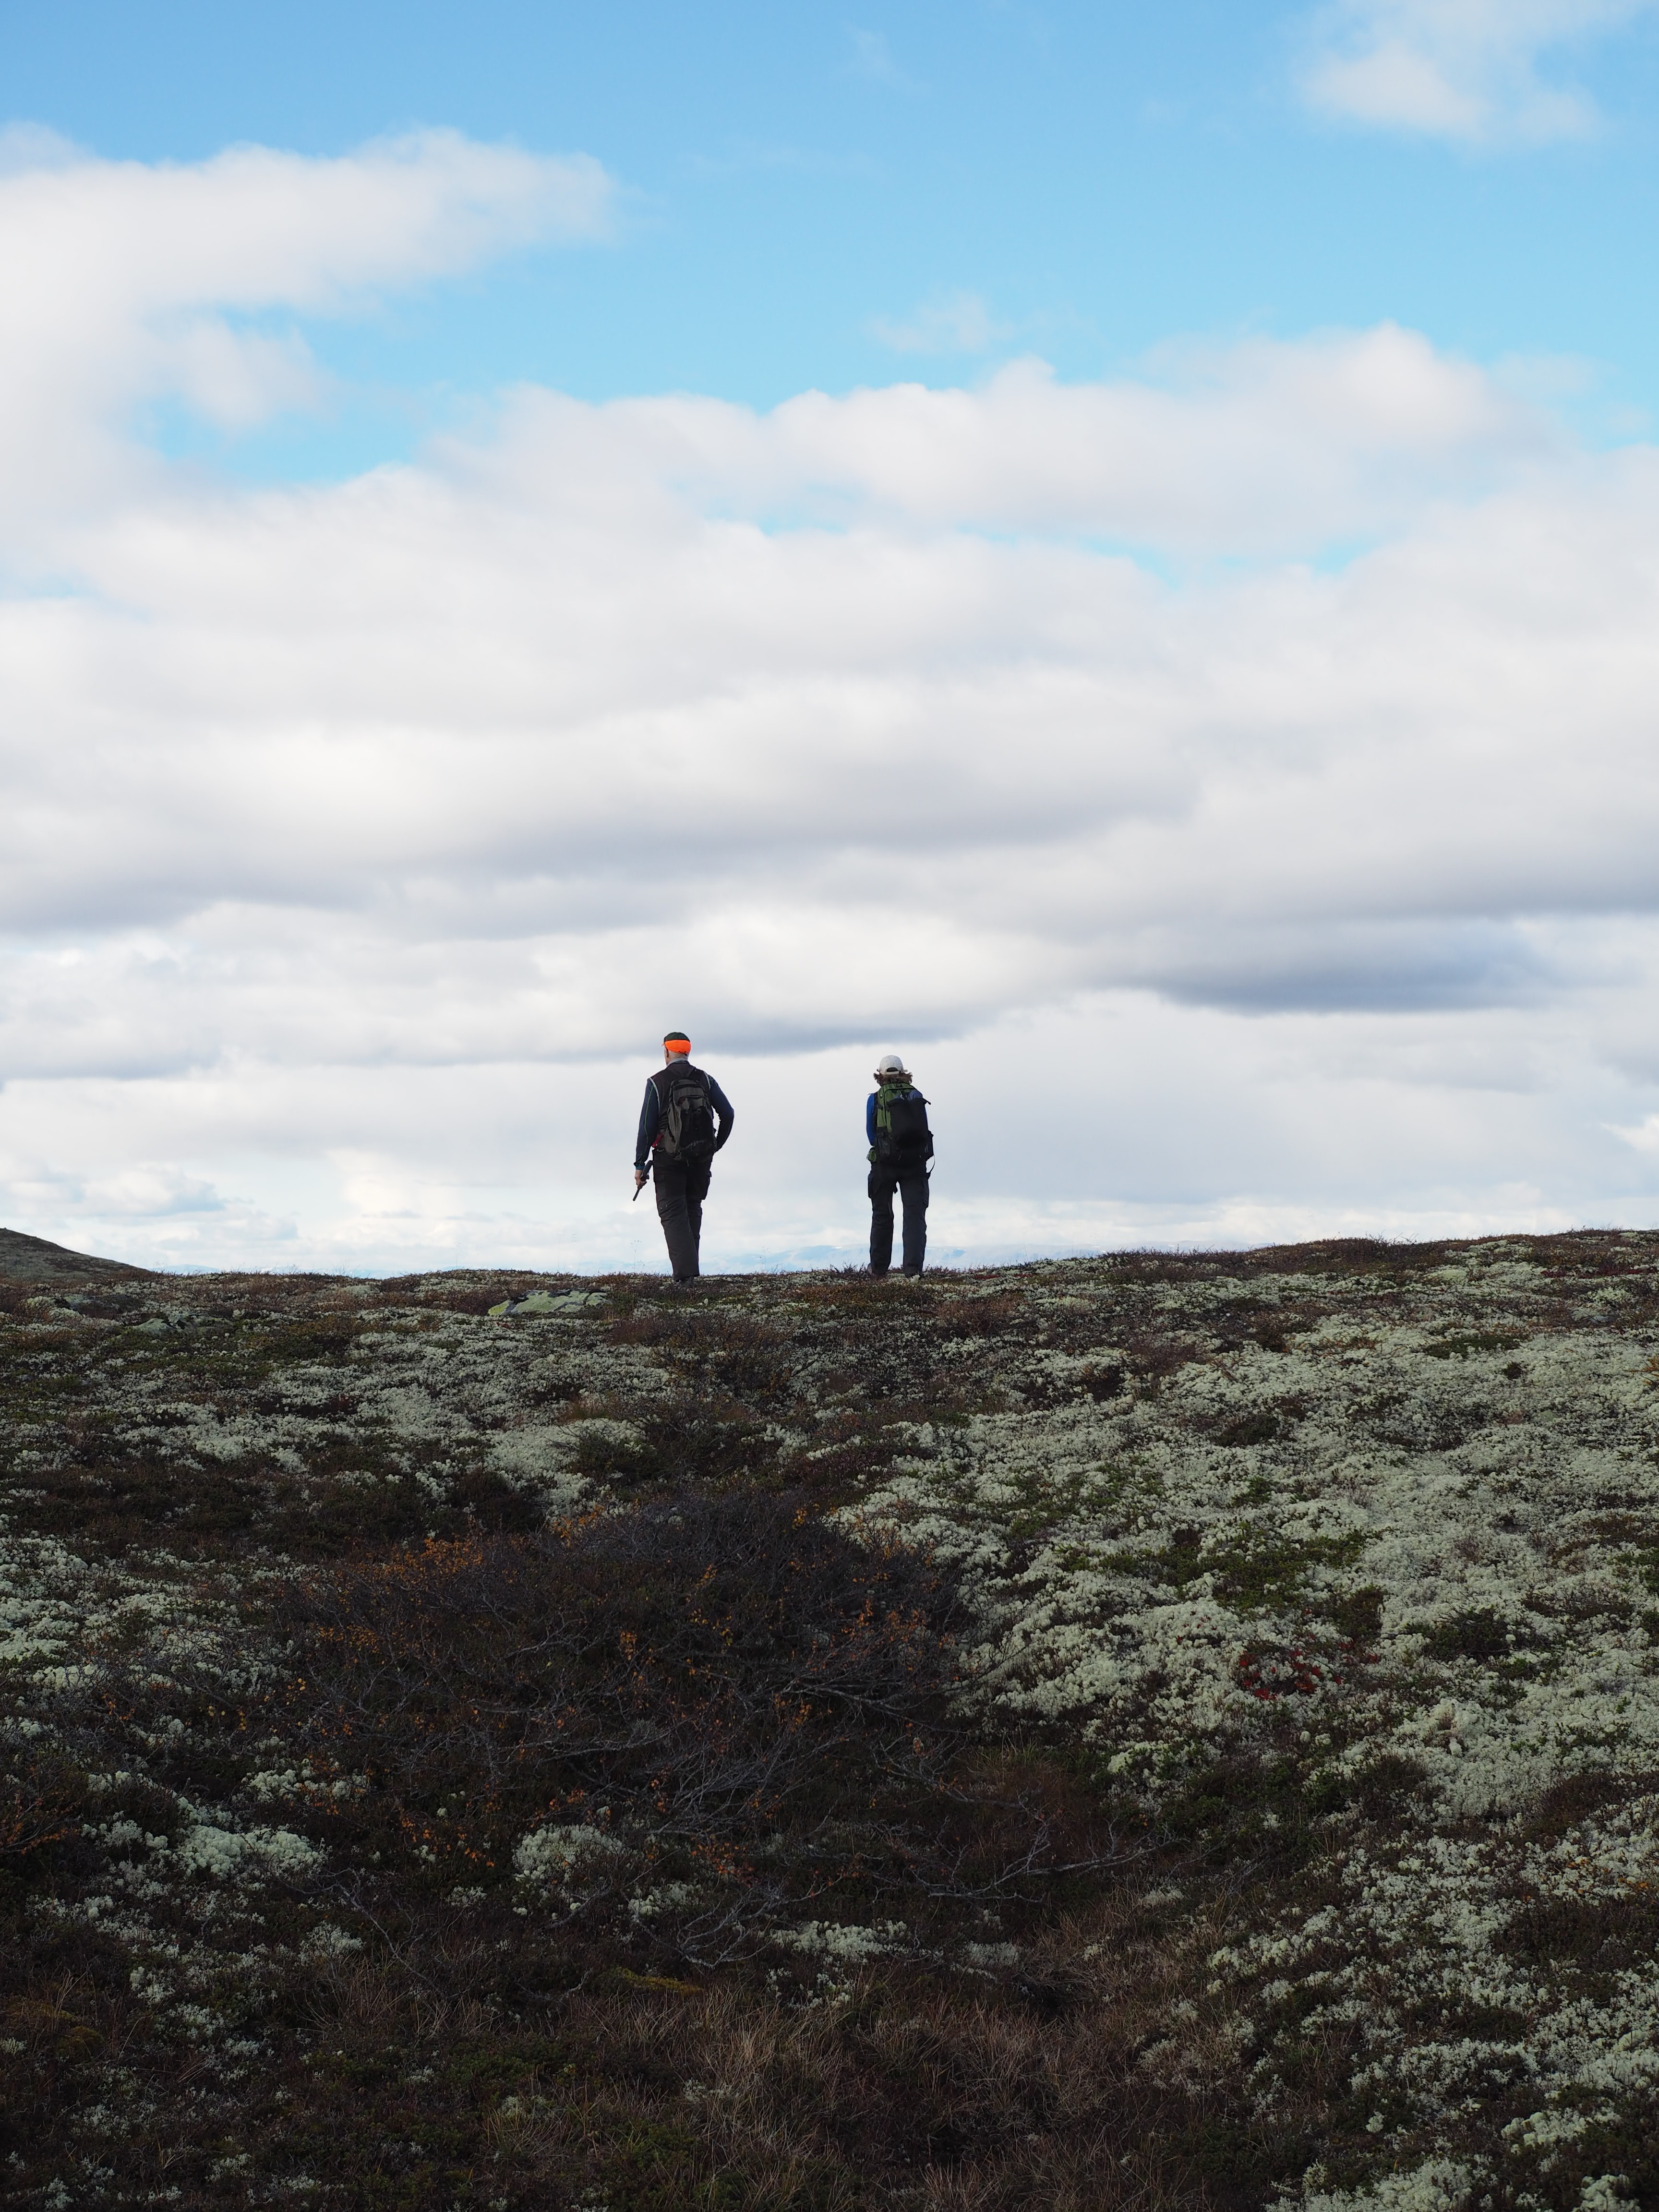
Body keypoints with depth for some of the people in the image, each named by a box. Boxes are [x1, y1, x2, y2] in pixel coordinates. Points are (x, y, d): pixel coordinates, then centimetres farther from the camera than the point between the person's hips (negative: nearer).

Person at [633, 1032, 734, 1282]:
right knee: (693, 1210, 18)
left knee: (673, 1214, -2)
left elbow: (647, 1126, -7)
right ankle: (691, 1270, 17)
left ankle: (685, 1273, -15)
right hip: (702, 1158, 4)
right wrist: (716, 1146, 16)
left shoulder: (657, 1083, -5)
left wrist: (640, 1164, -3)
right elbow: (728, 1114, 1)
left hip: (669, 1159, -4)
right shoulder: (705, 1080, 5)